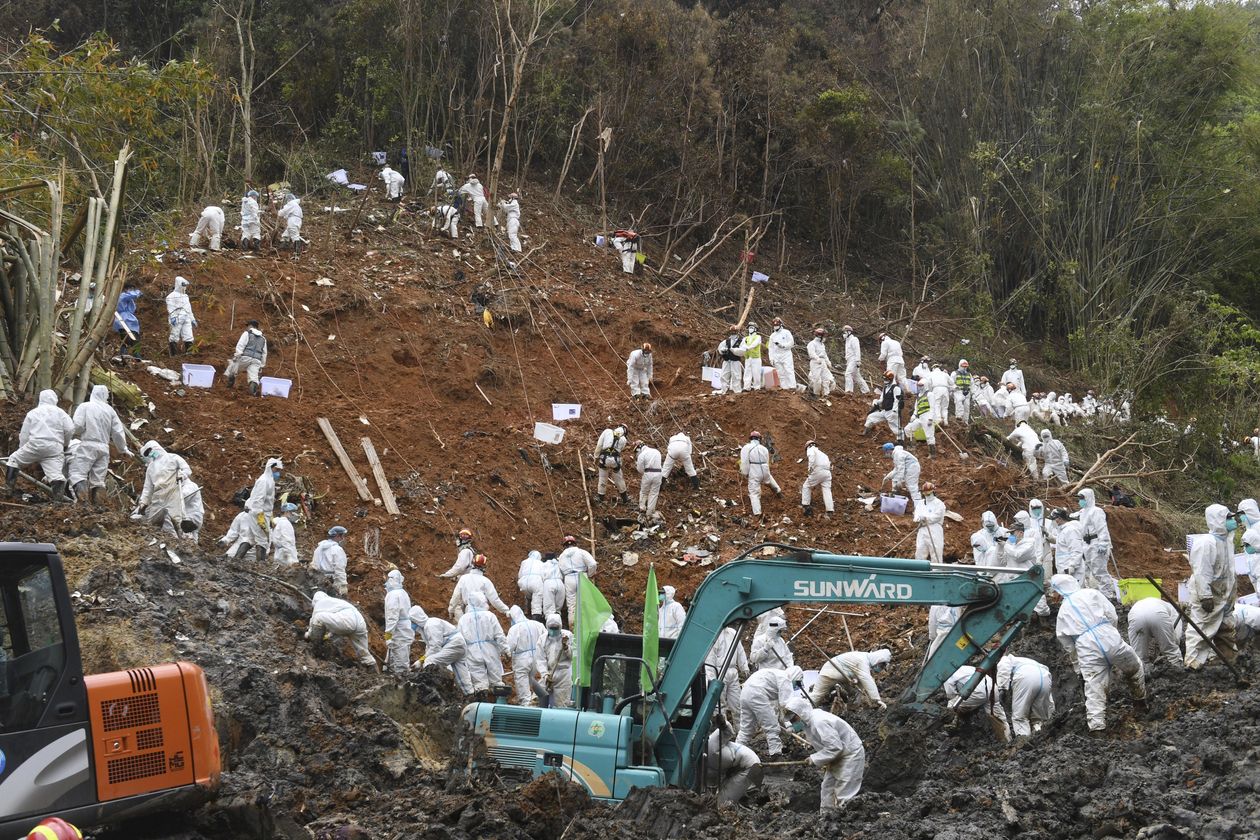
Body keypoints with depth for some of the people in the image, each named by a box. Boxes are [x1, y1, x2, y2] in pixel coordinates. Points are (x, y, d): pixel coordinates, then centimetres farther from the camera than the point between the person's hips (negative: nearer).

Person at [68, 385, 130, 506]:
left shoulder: (84, 406, -1)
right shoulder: (110, 410, 10)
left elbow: (78, 425, -12)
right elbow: (118, 432, 11)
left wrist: (77, 435, 11)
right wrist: (123, 449, 22)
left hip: (87, 445, -4)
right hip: (104, 448, 4)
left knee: (78, 473, -8)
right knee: (98, 478, 8)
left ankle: (83, 501, -28)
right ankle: (97, 505, 3)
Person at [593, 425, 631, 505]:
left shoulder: (607, 431, 9)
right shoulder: (623, 439, 14)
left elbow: (599, 445, 2)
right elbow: (619, 450, 14)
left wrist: (596, 457, 8)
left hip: (604, 459, -1)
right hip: (615, 460, 1)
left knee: (602, 479, 15)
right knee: (619, 479, 18)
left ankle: (600, 498, 24)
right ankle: (625, 499, 31)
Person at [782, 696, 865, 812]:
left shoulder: (819, 722, -28)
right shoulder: (809, 722, 4)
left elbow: (835, 747, -31)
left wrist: (815, 759, -23)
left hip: (850, 755, -10)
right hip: (837, 759, 10)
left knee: (843, 796, -10)